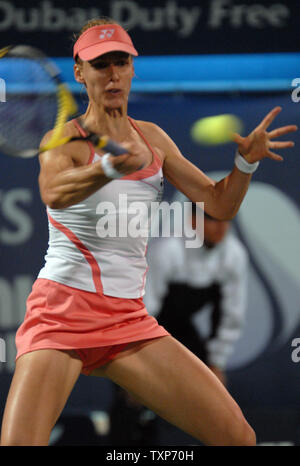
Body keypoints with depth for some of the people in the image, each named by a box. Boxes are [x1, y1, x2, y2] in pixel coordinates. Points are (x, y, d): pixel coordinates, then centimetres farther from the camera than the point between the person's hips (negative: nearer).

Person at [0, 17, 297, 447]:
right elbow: (53, 192, -30)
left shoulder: (151, 138, 11)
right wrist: (116, 165, -50)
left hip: (129, 321, 5)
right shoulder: (66, 138, -6)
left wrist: (246, 161, -7)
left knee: (238, 437, -6)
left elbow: (219, 204, 14)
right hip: (61, 313, -5)